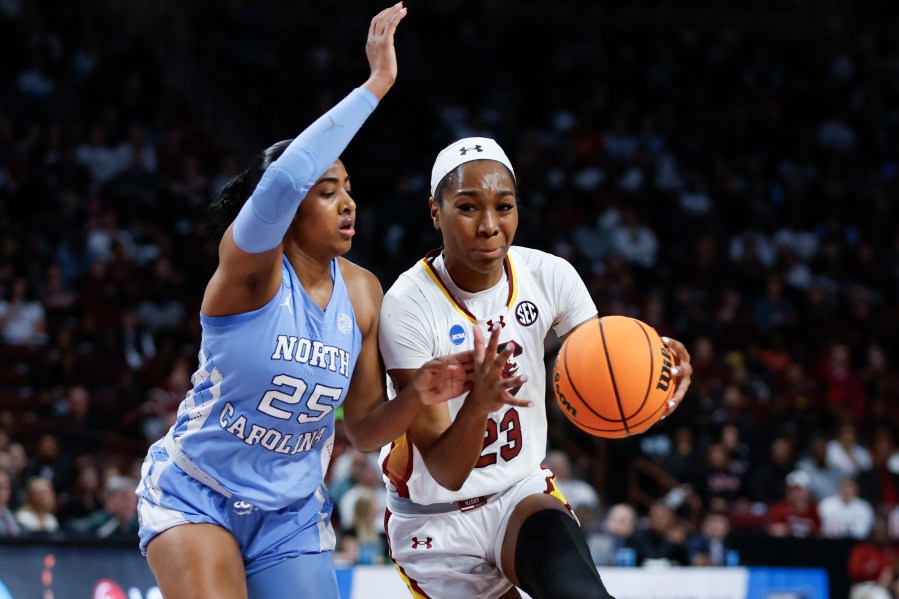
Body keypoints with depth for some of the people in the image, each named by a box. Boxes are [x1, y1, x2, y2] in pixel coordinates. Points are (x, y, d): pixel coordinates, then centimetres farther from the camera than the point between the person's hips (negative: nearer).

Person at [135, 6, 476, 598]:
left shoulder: (362, 293, -1)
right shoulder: (249, 265, -18)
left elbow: (364, 429, 5)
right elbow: (284, 178, -41)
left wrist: (418, 396, -16)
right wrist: (376, 84, -41)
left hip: (292, 517, 5)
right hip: (195, 497, -5)